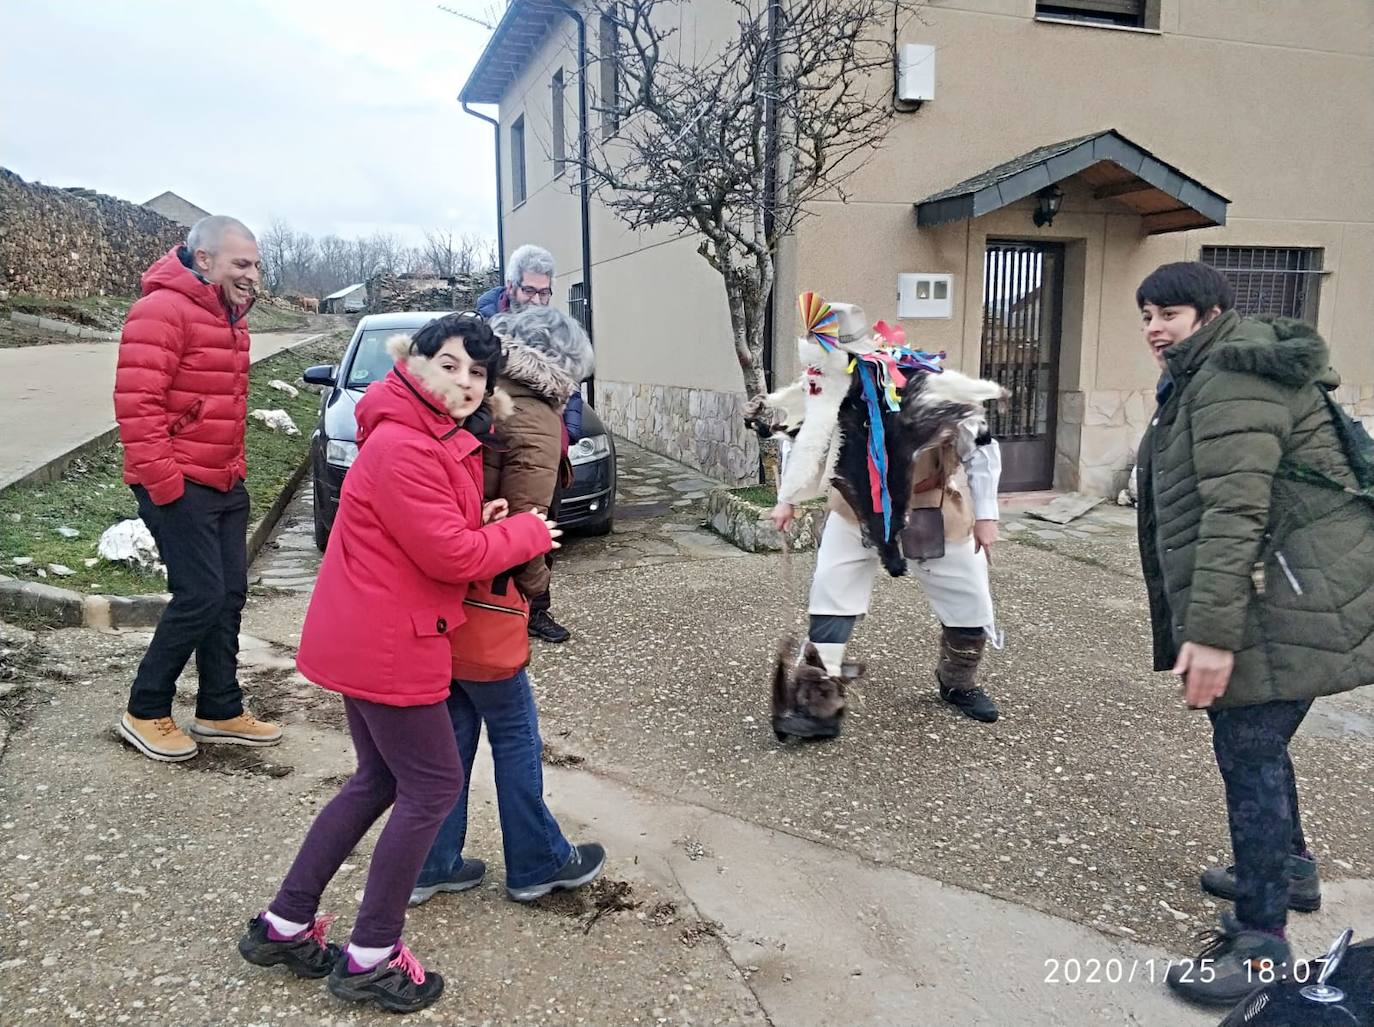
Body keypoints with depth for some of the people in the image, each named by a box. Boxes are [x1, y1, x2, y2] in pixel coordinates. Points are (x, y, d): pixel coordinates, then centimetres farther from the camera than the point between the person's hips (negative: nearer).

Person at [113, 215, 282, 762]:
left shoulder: (230, 318, 14)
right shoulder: (163, 310, -16)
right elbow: (137, 403, -22)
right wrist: (164, 484, -22)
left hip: (225, 483, 9)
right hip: (178, 485, -9)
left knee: (230, 596, 11)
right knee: (201, 597, -8)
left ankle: (220, 710, 23)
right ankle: (144, 712, 10)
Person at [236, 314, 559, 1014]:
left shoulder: (453, 441, 11)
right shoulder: (401, 446, -21)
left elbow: (451, 532, 16)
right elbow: (451, 554, -23)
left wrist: (483, 525, -5)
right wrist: (527, 533, -9)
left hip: (369, 636, 10)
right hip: (385, 645, -10)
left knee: (378, 781, 19)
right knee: (432, 787, 0)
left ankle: (284, 924, 30)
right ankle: (371, 957, 14)